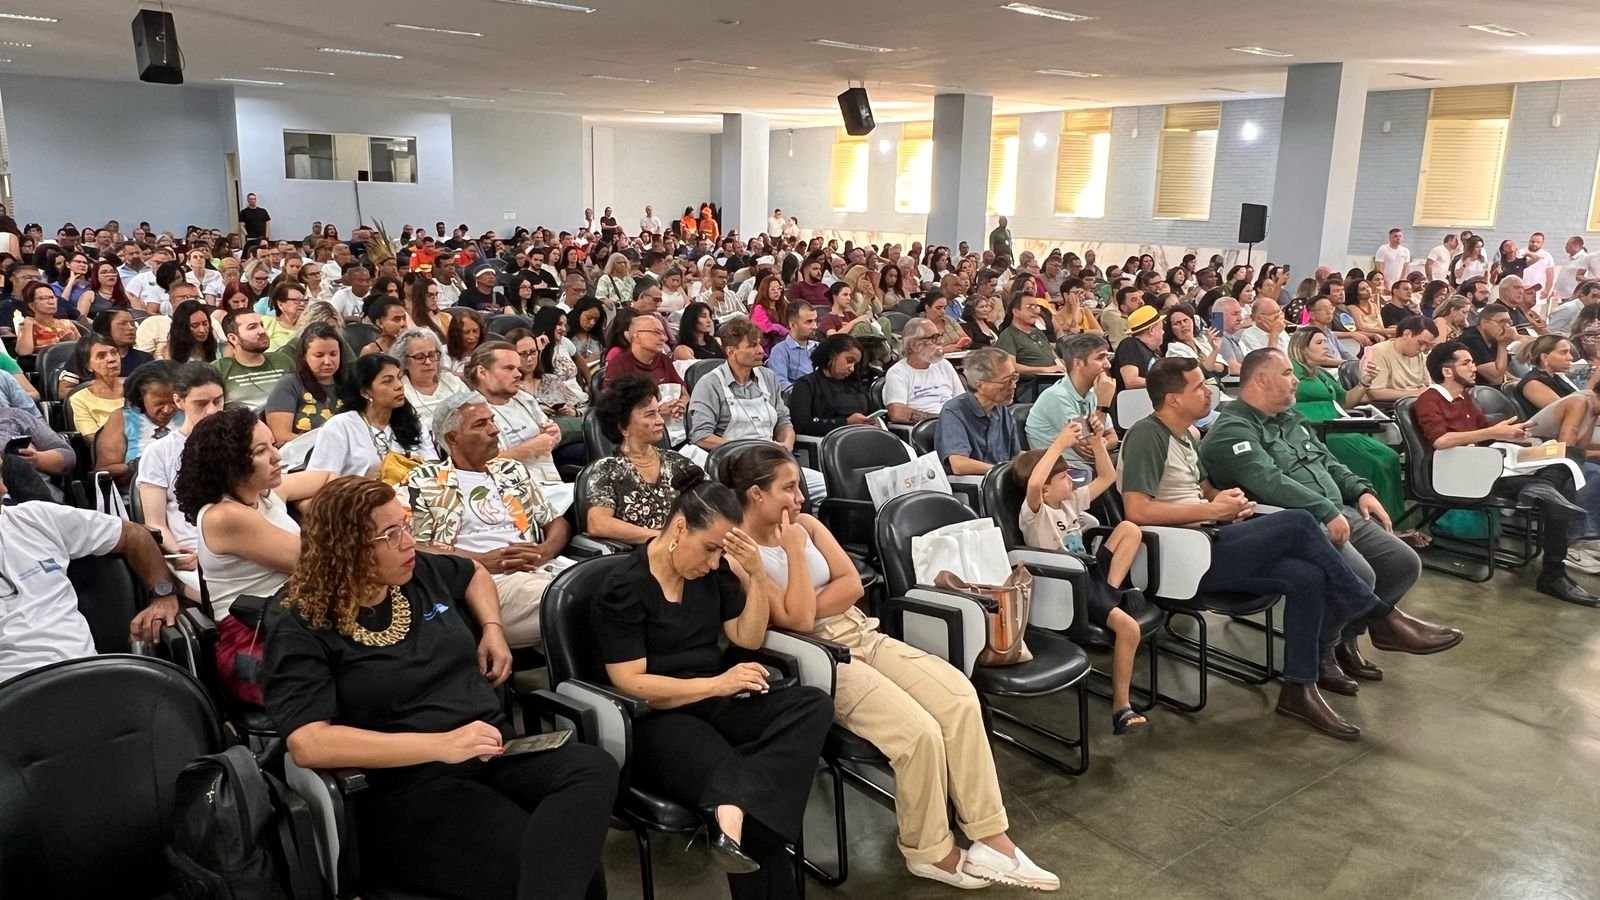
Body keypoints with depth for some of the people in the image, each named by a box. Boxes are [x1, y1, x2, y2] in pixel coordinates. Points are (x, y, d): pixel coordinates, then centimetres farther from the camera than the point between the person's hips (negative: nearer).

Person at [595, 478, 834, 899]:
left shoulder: (713, 571, 8)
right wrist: (717, 684, -17)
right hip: (657, 720, -7)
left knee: (813, 705, -25)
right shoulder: (625, 588, -10)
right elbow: (630, 684, -14)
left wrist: (756, 575, -3)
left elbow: (748, 638, 13)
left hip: (716, 704, 7)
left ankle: (734, 810, -41)